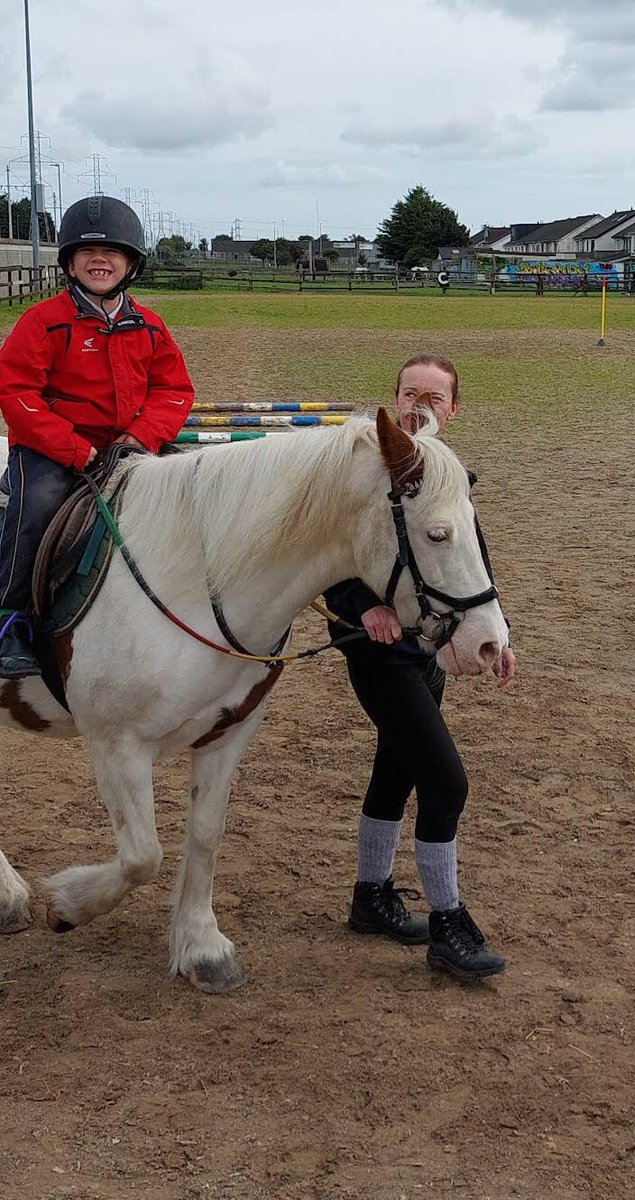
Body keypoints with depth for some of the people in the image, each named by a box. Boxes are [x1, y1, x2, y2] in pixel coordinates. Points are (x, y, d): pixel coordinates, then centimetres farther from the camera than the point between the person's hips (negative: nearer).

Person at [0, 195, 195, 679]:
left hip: (127, 445, 5)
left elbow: (174, 388, 11)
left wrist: (145, 434, -12)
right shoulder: (45, 321, -7)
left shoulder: (148, 326, 9)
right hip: (49, 448, -5)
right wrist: (74, 450, -21)